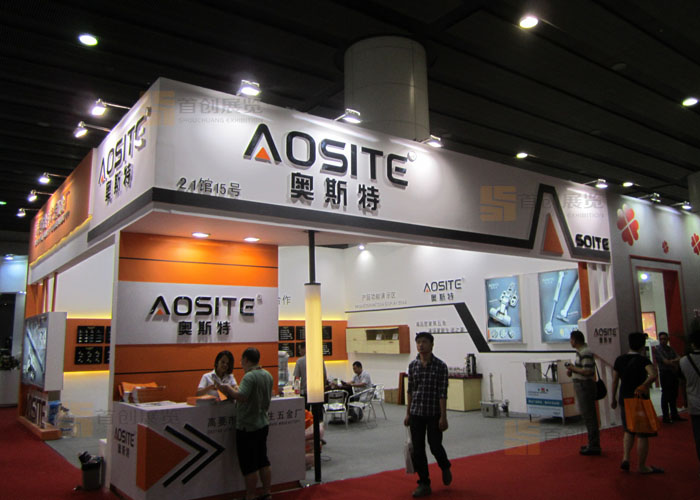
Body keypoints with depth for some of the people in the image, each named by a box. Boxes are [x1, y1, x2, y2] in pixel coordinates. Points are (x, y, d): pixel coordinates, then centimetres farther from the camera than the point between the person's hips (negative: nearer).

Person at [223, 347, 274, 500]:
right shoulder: (268, 375, 6)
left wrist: (228, 390, -18)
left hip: (247, 427, -8)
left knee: (249, 466, 3)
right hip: (263, 423, 8)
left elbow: (241, 396, -33)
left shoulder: (249, 376, -21)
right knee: (263, 462, 16)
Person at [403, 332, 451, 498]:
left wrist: (443, 417, -13)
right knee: (417, 450, 4)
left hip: (434, 413, -4)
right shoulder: (412, 365, 4)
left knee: (435, 446, 4)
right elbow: (410, 390, 10)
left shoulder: (440, 366, -9)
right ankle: (424, 484, 17)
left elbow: (442, 393, -11)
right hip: (416, 413, 4)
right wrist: (407, 413, 9)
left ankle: (445, 467, 37)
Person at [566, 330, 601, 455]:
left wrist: (573, 368, -15)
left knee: (588, 416, -4)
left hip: (585, 386, -11)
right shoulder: (580, 351, 13)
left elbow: (588, 371, -26)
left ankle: (594, 446, 3)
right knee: (588, 415, 16)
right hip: (581, 385, 11)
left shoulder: (585, 353, -19)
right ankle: (593, 444, 26)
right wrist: (572, 371, 9)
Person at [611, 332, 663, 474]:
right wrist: (644, 386, -18)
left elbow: (615, 381, 8)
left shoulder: (620, 360, 3)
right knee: (643, 435, 7)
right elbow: (653, 375, -34)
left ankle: (625, 458, 9)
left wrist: (613, 398, 17)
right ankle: (642, 466, 15)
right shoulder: (643, 360, -14)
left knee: (629, 431, 22)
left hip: (624, 400, 5)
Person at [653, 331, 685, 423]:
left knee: (674, 395, 12)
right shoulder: (657, 349, -7)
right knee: (666, 396, -4)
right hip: (665, 374, -6)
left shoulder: (670, 349, 14)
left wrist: (672, 361, -16)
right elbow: (665, 361, -15)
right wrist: (675, 364, -5)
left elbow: (679, 358, 2)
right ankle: (666, 417, 1)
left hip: (674, 373, 7)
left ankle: (674, 415, 23)